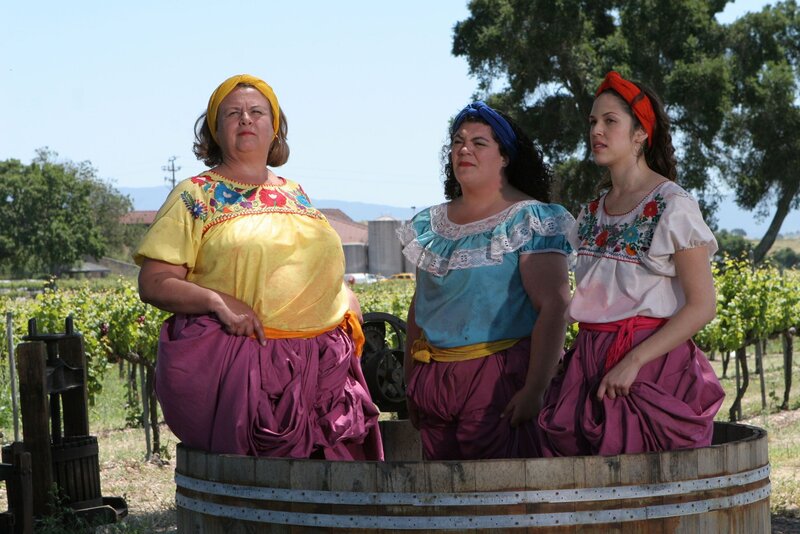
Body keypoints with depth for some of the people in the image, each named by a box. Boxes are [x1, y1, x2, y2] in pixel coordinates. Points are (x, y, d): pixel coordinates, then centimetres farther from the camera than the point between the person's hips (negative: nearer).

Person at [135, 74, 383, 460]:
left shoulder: (296, 195, 23)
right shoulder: (194, 197, 8)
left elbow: (327, 271, 30)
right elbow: (153, 283, 0)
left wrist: (349, 306, 8)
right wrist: (218, 301, -15)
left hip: (321, 362, 4)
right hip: (231, 359, -4)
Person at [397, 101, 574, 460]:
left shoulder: (529, 220, -6)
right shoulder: (430, 224, 14)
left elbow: (553, 306, -14)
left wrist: (534, 390, -21)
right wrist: (410, 384, 16)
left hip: (500, 376, -6)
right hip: (433, 377, 6)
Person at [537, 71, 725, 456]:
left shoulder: (672, 207, -7)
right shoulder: (592, 213, 14)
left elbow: (702, 306, -11)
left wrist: (633, 361, -19)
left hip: (653, 364, -6)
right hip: (590, 363, 6)